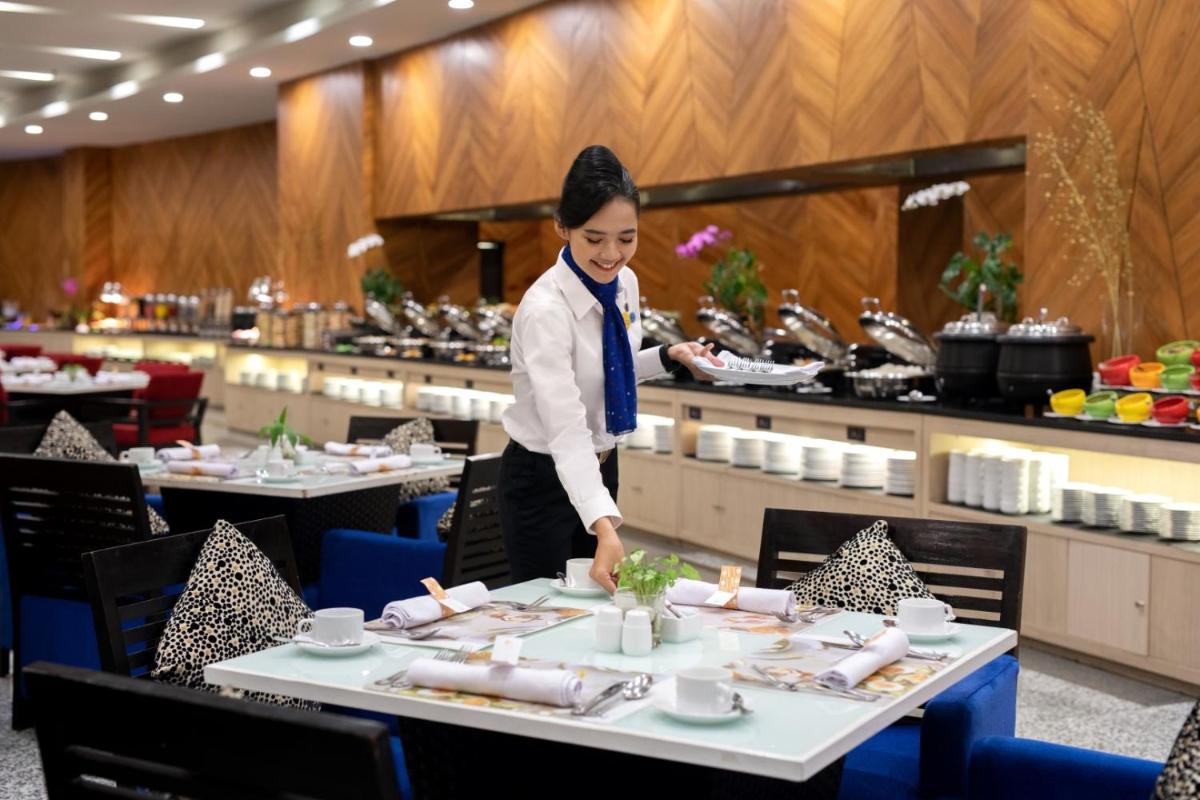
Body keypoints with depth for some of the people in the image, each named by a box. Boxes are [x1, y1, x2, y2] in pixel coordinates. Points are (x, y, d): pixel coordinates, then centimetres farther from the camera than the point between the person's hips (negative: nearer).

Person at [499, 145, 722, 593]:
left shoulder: (625, 284, -6)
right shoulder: (545, 311, -29)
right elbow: (566, 432, -37)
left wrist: (669, 358, -4)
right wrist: (605, 527, -48)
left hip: (600, 467, 7)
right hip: (544, 477, -7)